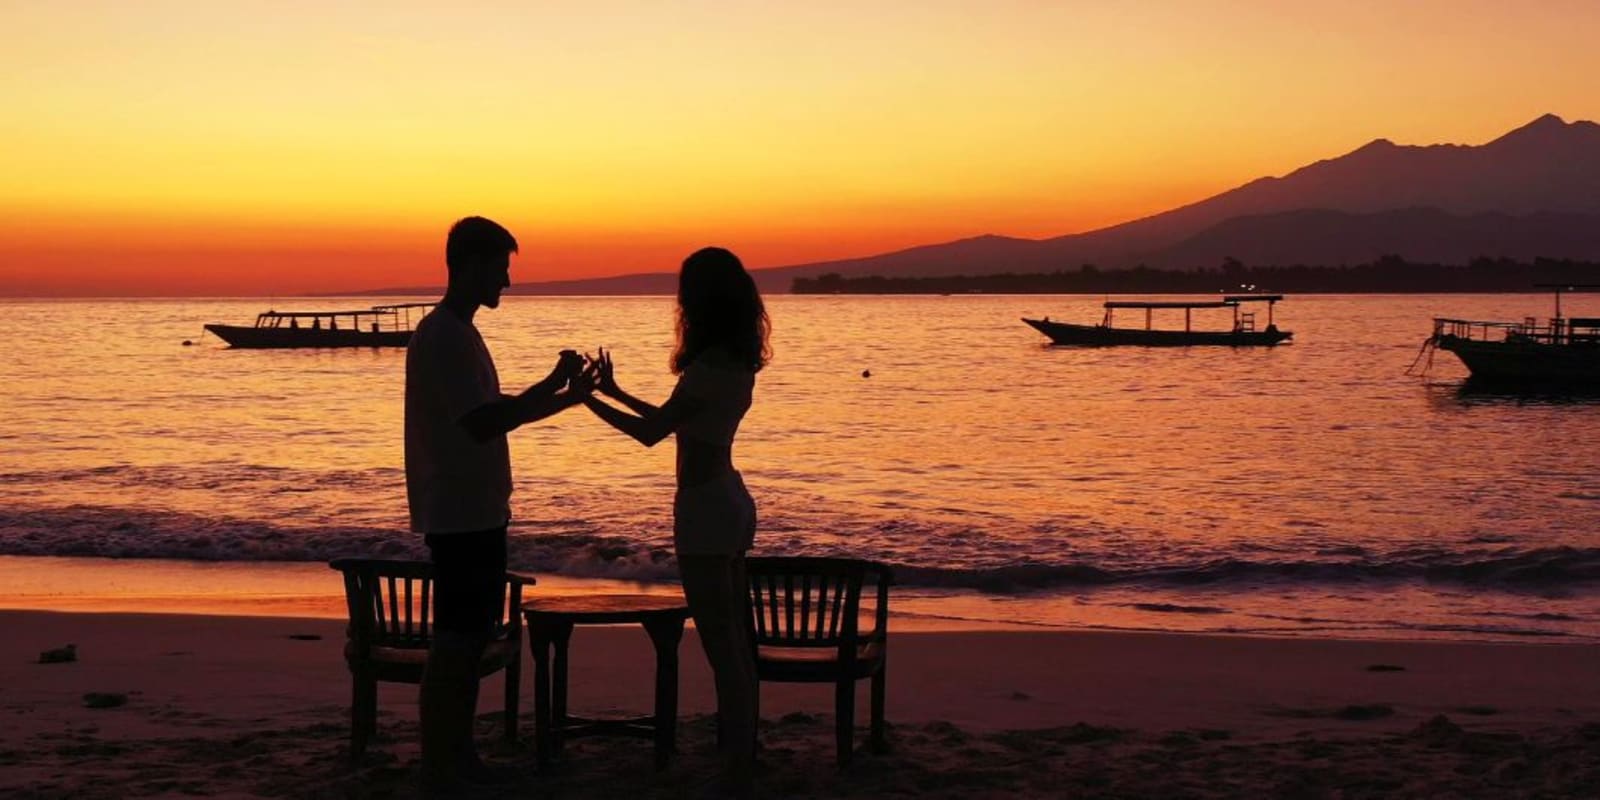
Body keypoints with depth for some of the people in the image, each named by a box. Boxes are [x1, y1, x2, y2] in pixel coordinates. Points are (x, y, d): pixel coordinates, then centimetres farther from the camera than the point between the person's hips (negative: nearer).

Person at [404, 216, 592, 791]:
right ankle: (439, 768, 0)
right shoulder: (443, 336, -16)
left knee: (472, 634, 14)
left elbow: (490, 414, 22)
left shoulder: (457, 333, 16)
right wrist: (554, 385, -17)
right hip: (458, 513, -10)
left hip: (478, 510, 10)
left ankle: (459, 755, 22)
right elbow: (481, 424, -24)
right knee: (453, 641, -6)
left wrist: (561, 397, 13)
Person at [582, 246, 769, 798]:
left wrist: (590, 400, -2)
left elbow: (651, 432, -14)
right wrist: (616, 393, 22)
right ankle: (742, 754, 26)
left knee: (722, 647, -5)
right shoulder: (738, 363, 8)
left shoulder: (708, 368, -20)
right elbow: (676, 421, 18)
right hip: (733, 504, 10)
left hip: (706, 509, -10)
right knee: (736, 642, 16)